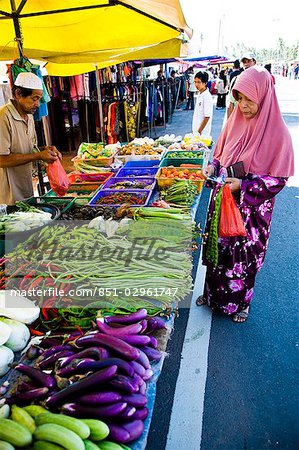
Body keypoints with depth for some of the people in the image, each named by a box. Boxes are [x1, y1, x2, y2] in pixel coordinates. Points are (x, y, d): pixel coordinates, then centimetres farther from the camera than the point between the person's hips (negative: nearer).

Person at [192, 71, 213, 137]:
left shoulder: (207, 96, -16)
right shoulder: (199, 94, 10)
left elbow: (207, 117, -18)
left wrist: (199, 131, -18)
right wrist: (194, 130, 16)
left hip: (202, 133, -8)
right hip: (196, 131, 8)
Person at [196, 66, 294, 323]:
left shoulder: (277, 133, -15)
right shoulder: (235, 122, 0)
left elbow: (279, 179, -13)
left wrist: (244, 185, -24)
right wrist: (213, 167, -9)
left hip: (252, 208, -4)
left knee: (244, 255, 11)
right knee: (219, 248, 17)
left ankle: (241, 302, 38)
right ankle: (214, 293, 41)